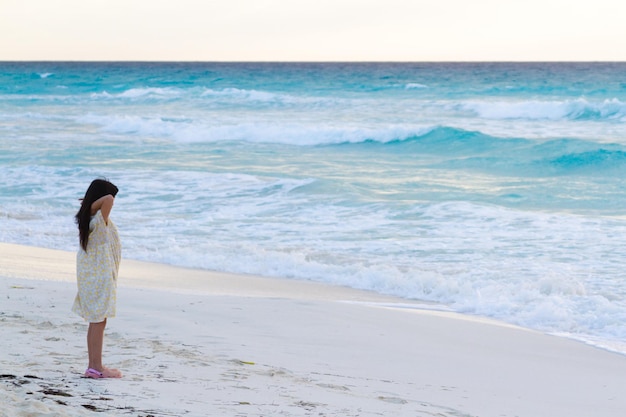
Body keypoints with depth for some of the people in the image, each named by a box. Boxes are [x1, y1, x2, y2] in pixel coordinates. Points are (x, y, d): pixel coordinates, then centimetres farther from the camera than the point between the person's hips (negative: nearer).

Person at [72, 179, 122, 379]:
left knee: (96, 322, 14)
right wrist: (94, 205, -21)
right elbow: (108, 199, -36)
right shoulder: (100, 220, -21)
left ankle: (94, 365, 20)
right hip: (100, 276, -9)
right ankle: (96, 367, -1)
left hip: (92, 275, 9)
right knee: (99, 322, -4)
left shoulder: (87, 218, 6)